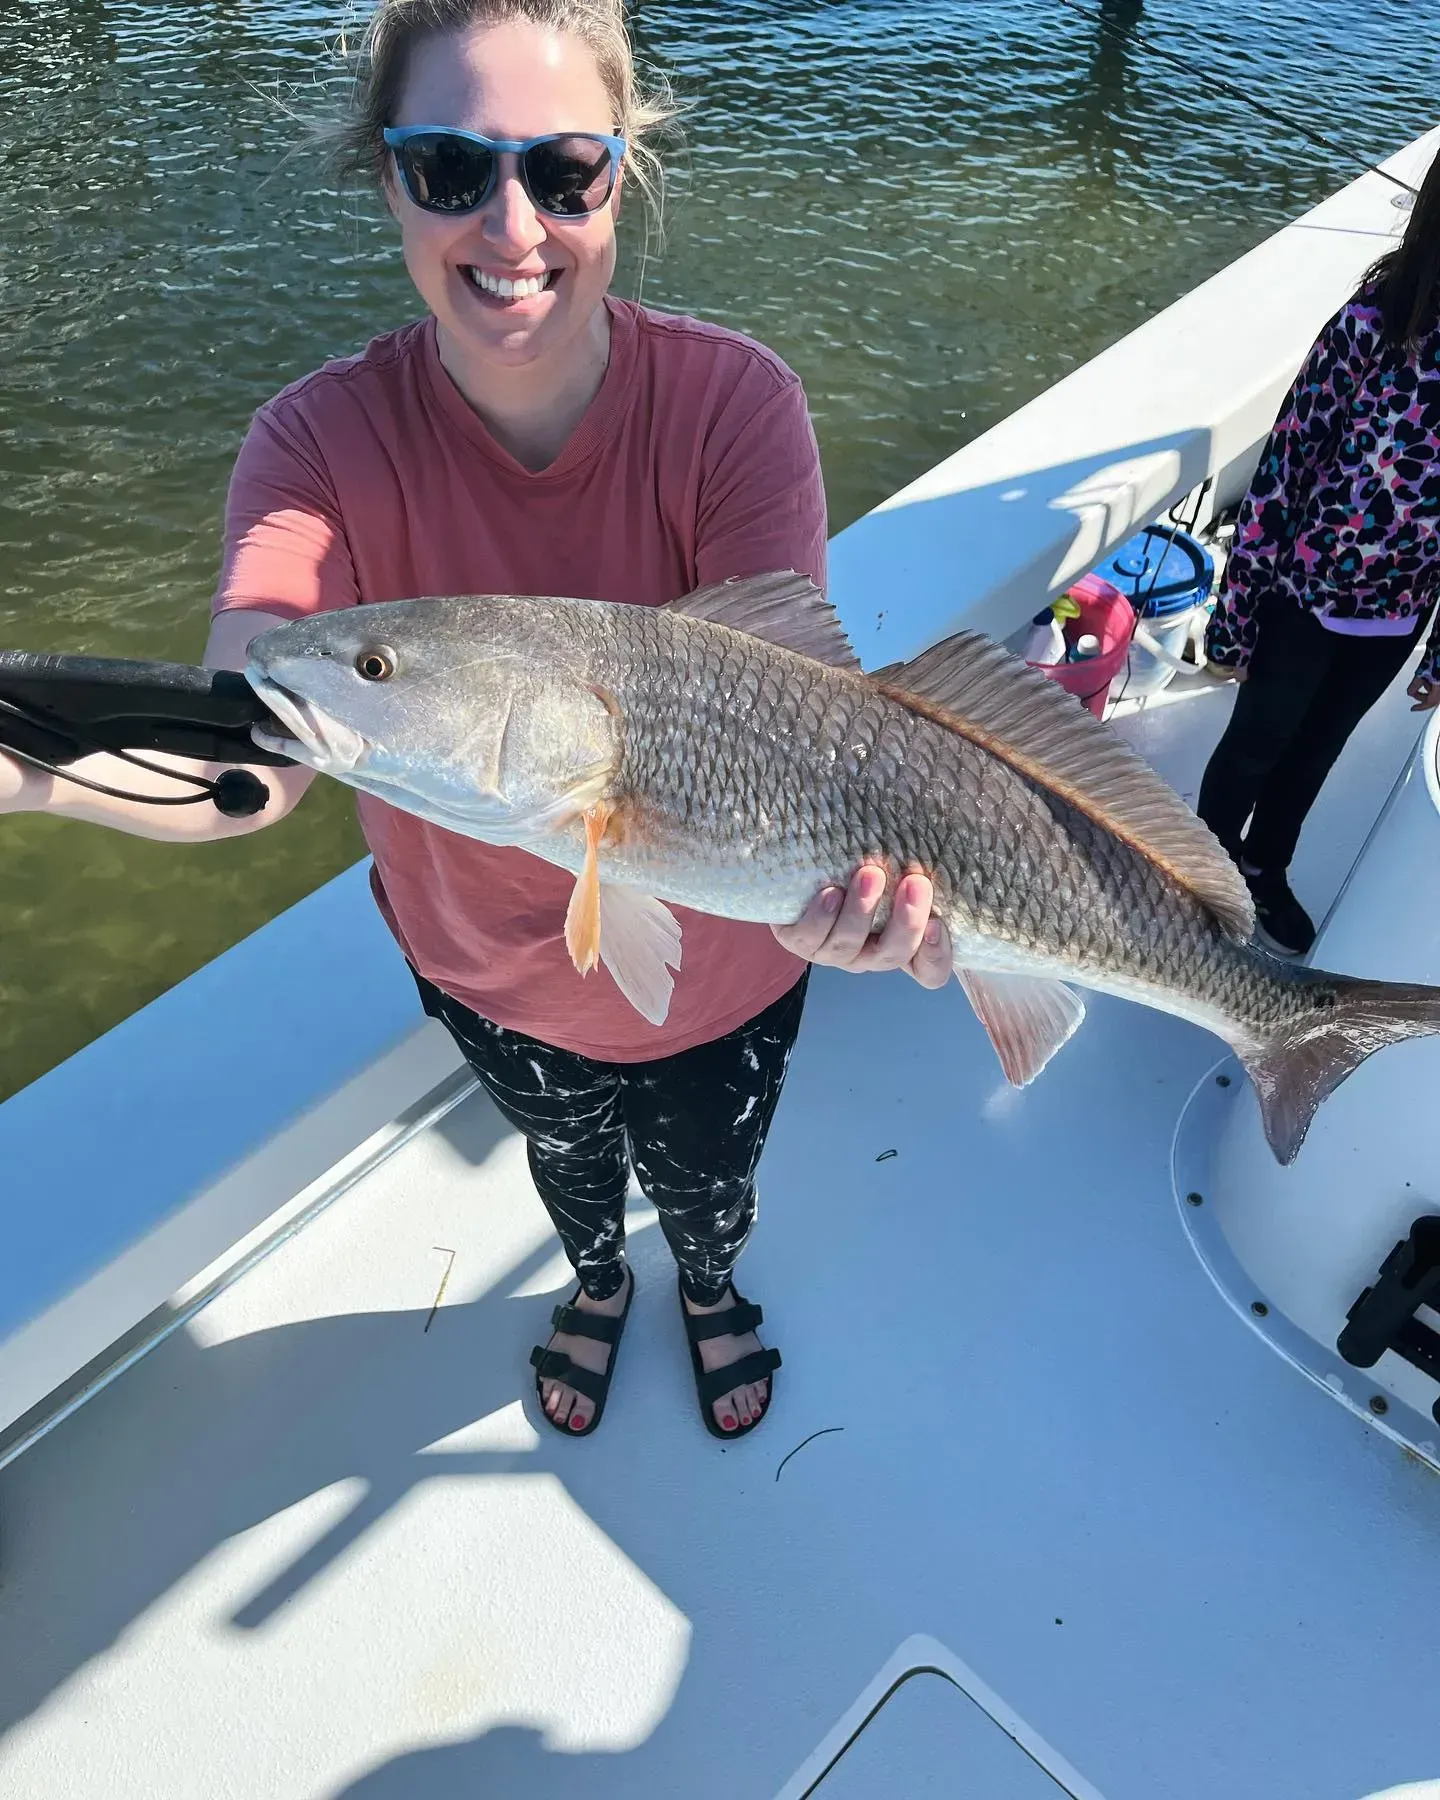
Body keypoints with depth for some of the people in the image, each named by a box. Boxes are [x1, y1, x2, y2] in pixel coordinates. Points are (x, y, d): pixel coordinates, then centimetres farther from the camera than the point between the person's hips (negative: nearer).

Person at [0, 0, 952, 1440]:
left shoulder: (736, 401, -26)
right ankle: (597, 1285, 72)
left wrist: (829, 870, -58)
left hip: (718, 962, -1)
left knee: (707, 1181, 29)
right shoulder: (324, 440, -23)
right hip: (491, 962, 2)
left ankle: (714, 1290, 69)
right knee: (565, 1159, 33)